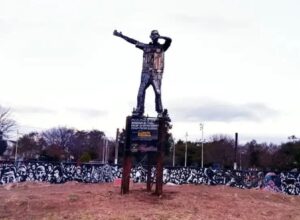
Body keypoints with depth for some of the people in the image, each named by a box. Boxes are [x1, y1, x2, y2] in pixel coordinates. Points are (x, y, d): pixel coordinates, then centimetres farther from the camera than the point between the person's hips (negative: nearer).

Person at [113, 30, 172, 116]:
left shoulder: (162, 47, 9)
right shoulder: (146, 47, 15)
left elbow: (169, 40, -9)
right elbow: (133, 41, 17)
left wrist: (159, 37, -9)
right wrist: (121, 35, 18)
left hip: (156, 75, -2)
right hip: (146, 74, 2)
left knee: (158, 93, -7)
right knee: (141, 92, -5)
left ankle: (160, 111, 2)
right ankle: (139, 110, -1)